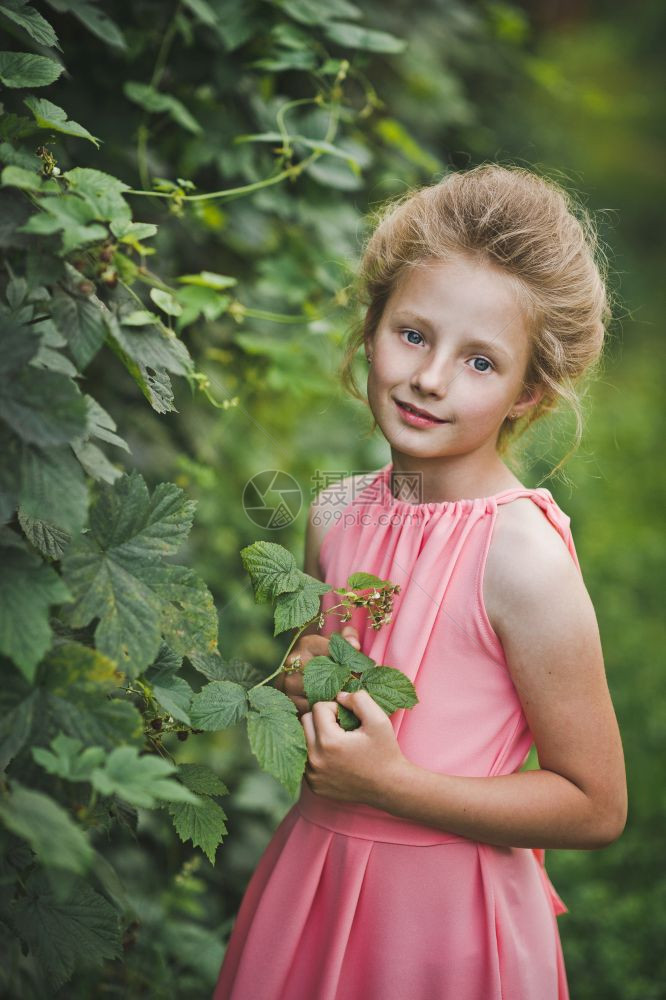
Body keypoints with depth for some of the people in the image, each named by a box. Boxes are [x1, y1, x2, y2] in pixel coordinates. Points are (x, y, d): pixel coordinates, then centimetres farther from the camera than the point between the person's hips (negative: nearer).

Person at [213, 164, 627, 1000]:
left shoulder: (522, 555, -21)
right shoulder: (337, 515, -3)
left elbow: (596, 808, -17)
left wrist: (390, 781, -21)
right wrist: (303, 683, -6)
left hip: (447, 921, -5)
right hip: (314, 889, 6)